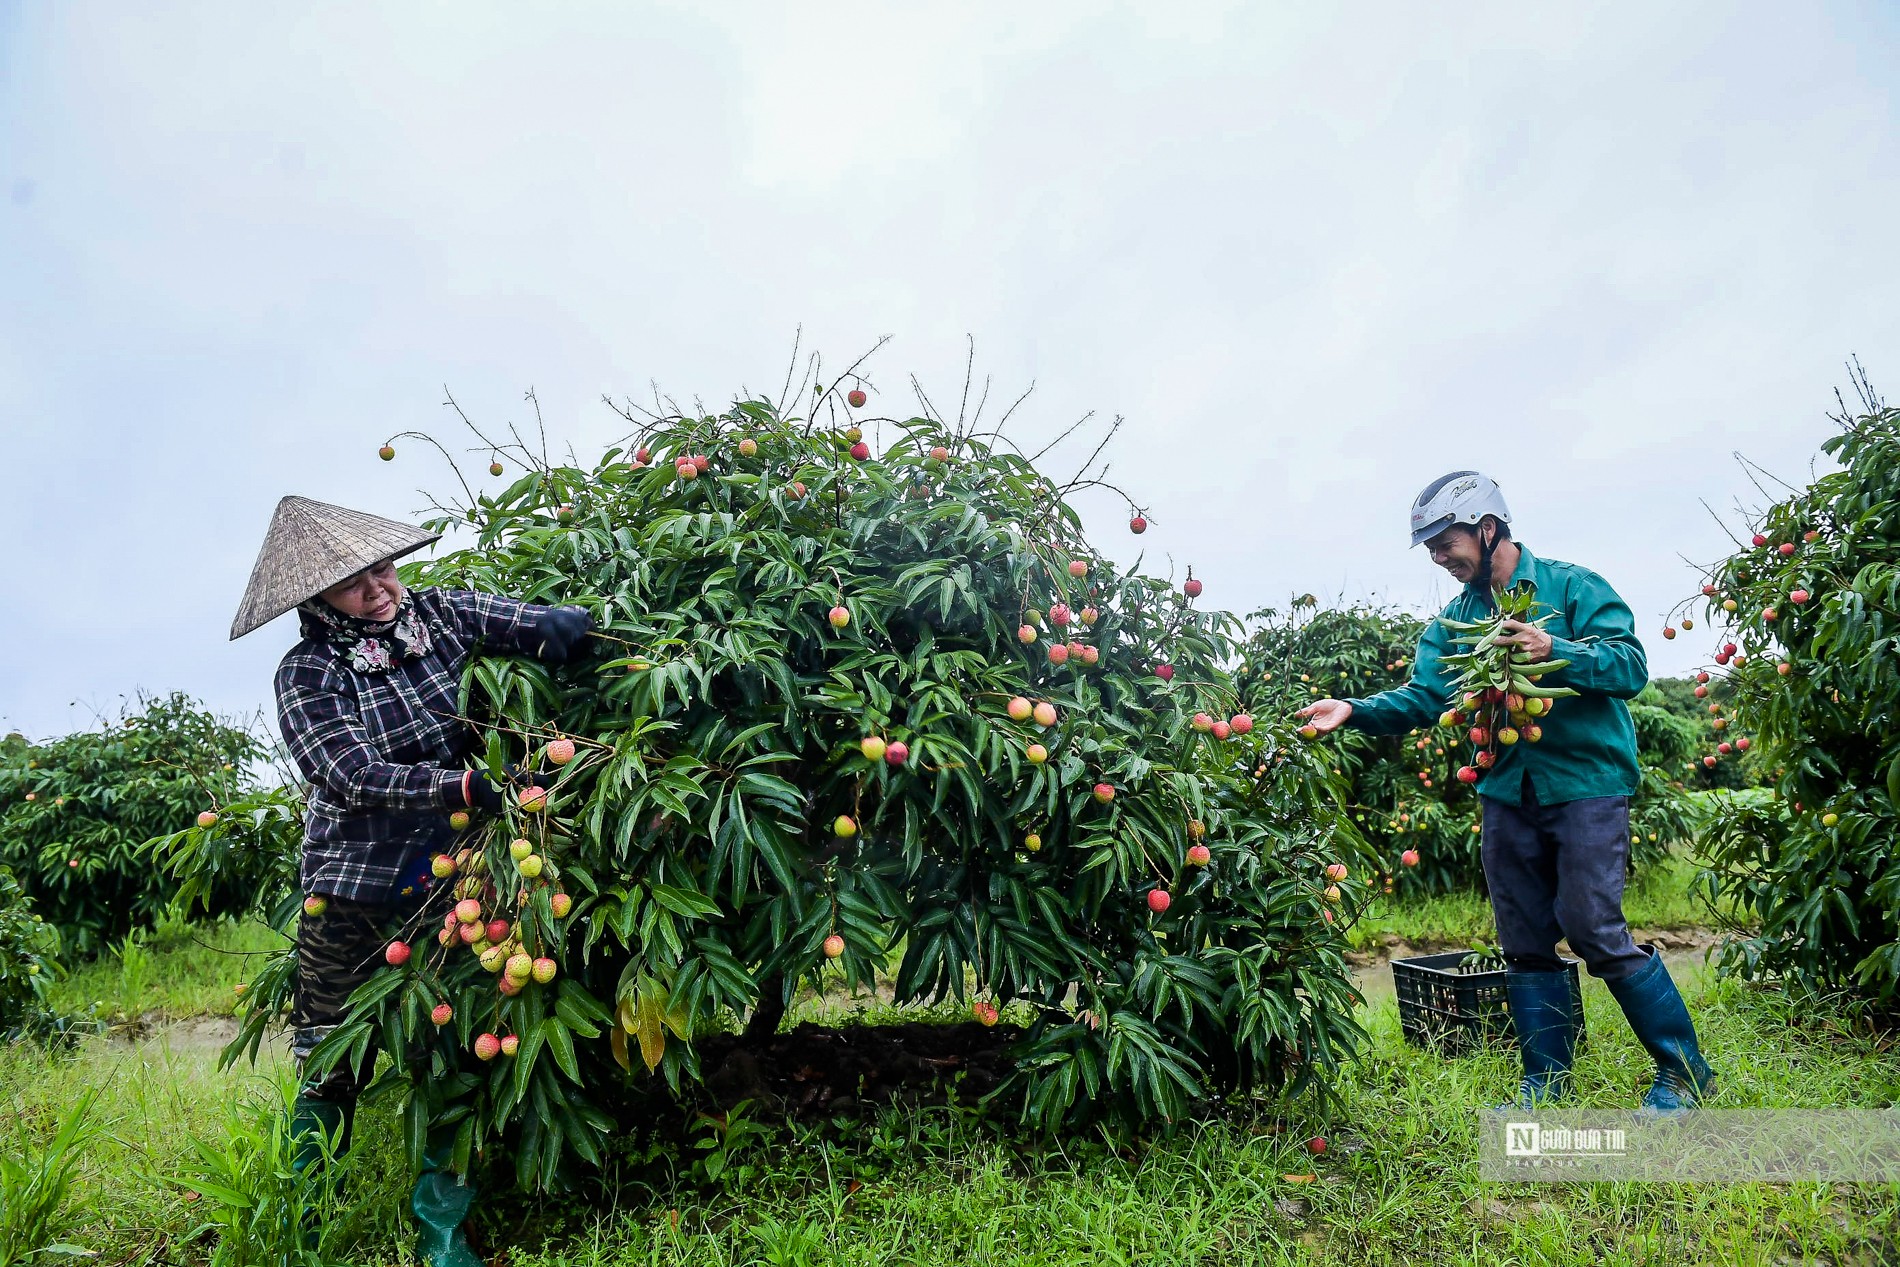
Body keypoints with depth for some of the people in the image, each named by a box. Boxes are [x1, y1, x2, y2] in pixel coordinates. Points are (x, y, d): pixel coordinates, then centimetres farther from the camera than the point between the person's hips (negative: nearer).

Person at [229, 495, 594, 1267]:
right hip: (355, 895, -2)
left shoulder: (437, 615, -1)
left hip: (448, 880, 2)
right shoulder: (307, 674, -9)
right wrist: (465, 786, -32)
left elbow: (543, 625, -5)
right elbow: (357, 777, -21)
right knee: (331, 1069, 7)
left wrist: (566, 631, -29)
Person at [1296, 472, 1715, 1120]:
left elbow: (1631, 665, -12)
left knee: (1595, 929, -8)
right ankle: (1545, 1080, 24)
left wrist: (1556, 652, -28)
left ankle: (1684, 1071, 13)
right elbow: (1422, 696, 0)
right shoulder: (1455, 618, 10)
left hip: (1587, 783, -5)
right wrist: (1356, 710, -15)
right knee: (1525, 943, 10)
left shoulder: (1571, 586, -4)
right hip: (1507, 794, 6)